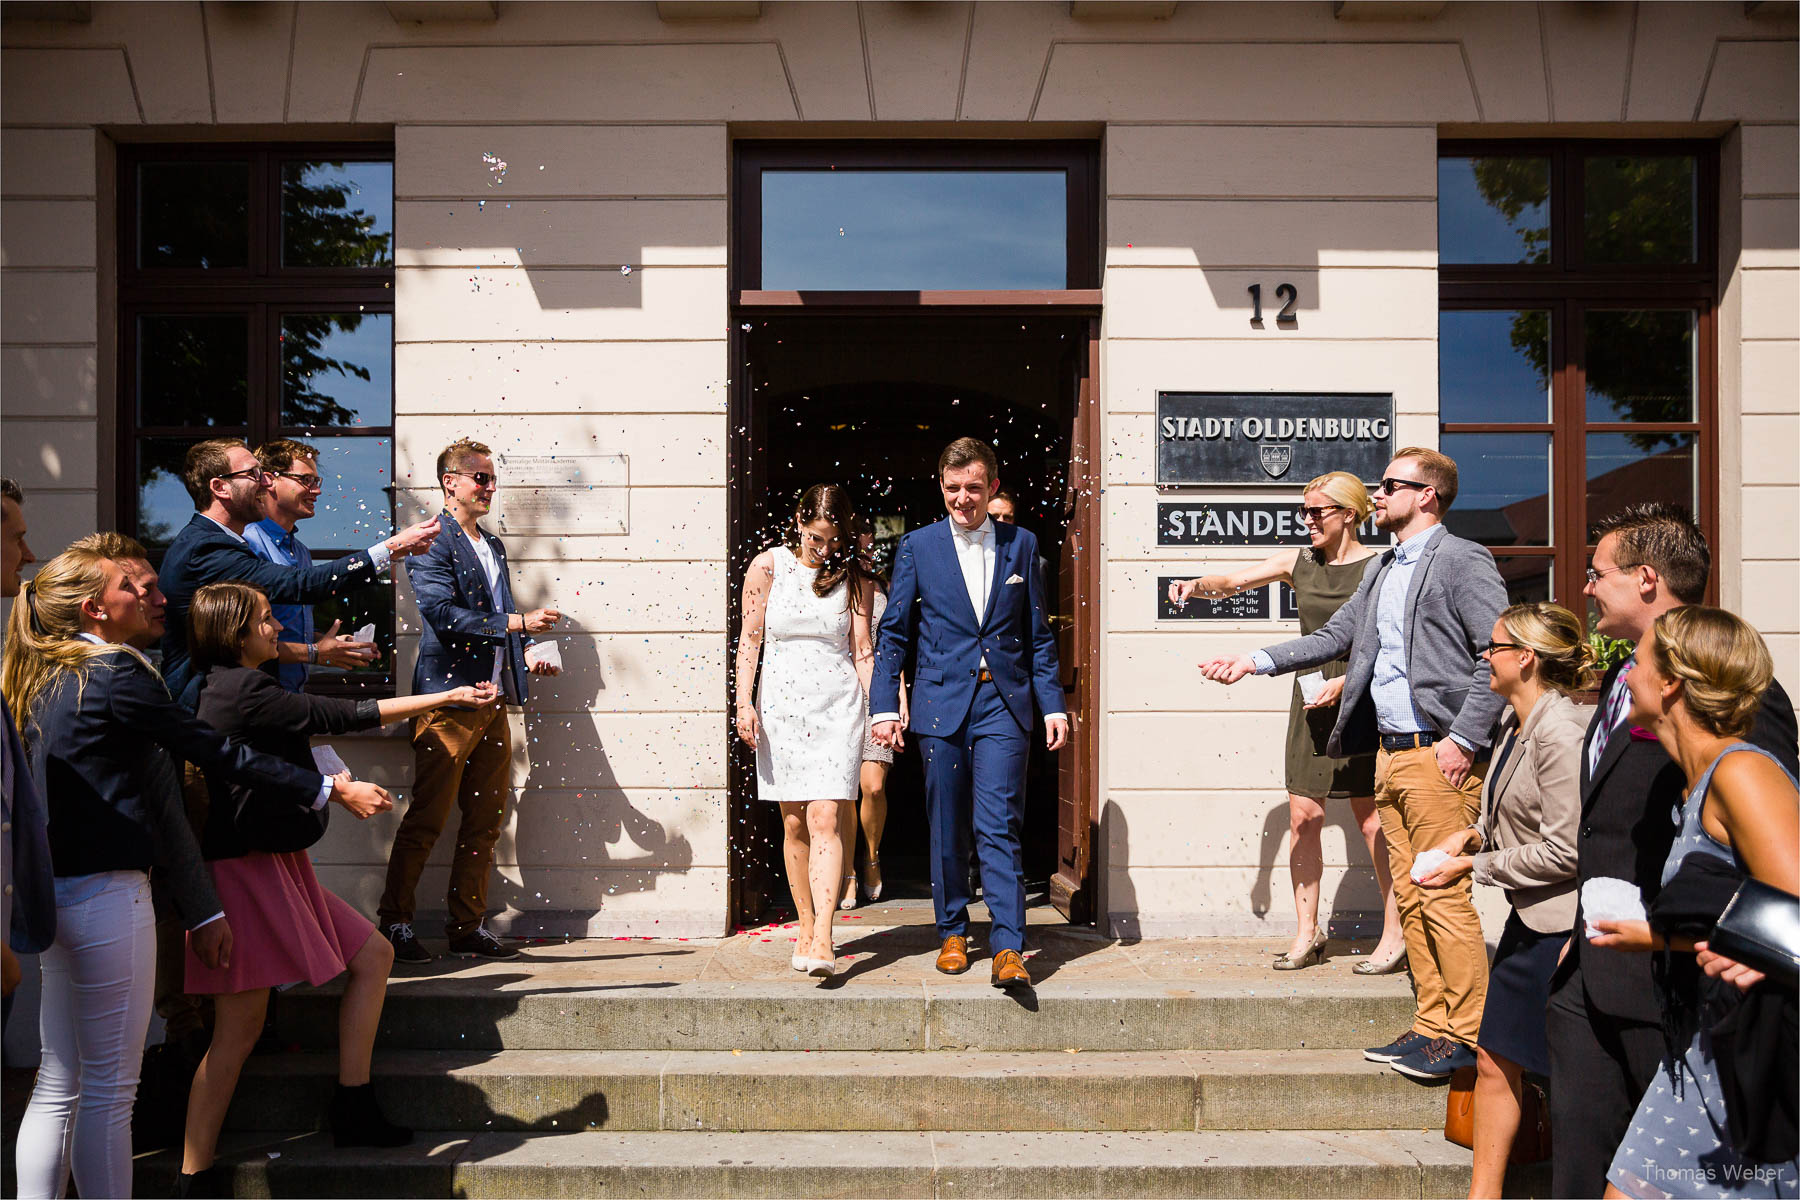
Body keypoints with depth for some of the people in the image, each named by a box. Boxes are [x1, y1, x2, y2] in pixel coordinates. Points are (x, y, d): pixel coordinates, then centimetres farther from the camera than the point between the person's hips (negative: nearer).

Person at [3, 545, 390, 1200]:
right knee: (109, 1091, -1)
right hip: (107, 897, -9)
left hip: (54, 894, 9)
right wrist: (330, 790, -4)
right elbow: (217, 752, -11)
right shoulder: (116, 672, -12)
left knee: (58, 1086, 14)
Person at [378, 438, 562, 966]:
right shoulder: (432, 542, -7)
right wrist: (518, 623, -20)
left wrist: (525, 656, 10)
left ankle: (468, 927, 18)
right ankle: (393, 922, 12)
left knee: (485, 822, 10)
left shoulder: (493, 545, 19)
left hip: (492, 702, 8)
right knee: (427, 819, -2)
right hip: (448, 700, -8)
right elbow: (443, 613, -19)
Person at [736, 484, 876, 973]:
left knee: (825, 819, -12)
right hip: (780, 706, 1)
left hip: (837, 707, -1)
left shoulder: (855, 578, 4)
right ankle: (805, 927, 17)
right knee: (794, 825, 5)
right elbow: (749, 641, 3)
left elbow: (863, 651, 5)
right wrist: (744, 704, -5)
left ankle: (823, 940, -16)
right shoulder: (768, 566, 2)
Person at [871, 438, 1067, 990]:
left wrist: (1052, 705, 6)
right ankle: (952, 934, 23)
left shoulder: (1021, 544, 9)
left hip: (1004, 703, 0)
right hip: (941, 704, 0)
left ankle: (1008, 949, -7)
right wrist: (884, 706, -1)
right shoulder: (917, 546, 5)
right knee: (947, 830, 7)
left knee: (999, 826, -8)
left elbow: (1039, 635, 12)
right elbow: (893, 633, 7)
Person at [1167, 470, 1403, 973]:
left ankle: (1395, 935, 11)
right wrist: (1196, 585, -11)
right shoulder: (1298, 563, 9)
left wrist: (1344, 681, -19)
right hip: (1311, 701, 5)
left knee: (1373, 822, -1)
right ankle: (1307, 934, 11)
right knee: (1303, 815, 2)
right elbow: (1232, 582, 9)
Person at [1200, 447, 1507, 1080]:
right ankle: (1431, 1024, 20)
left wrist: (1463, 738, -16)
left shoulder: (1463, 560, -7)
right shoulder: (1384, 570, 19)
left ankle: (1465, 1035, 5)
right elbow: (1334, 637, 22)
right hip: (1391, 754, 9)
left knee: (1445, 898, -5)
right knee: (1409, 897, 12)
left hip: (1438, 754, -9)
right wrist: (1256, 660, 13)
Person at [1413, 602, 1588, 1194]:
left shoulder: (1559, 733, -21)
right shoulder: (1514, 723, 9)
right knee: (1495, 1061, 13)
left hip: (1563, 924, -10)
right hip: (1529, 919, 10)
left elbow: (1565, 849, -22)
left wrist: (1473, 865, -16)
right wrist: (1473, 834, 3)